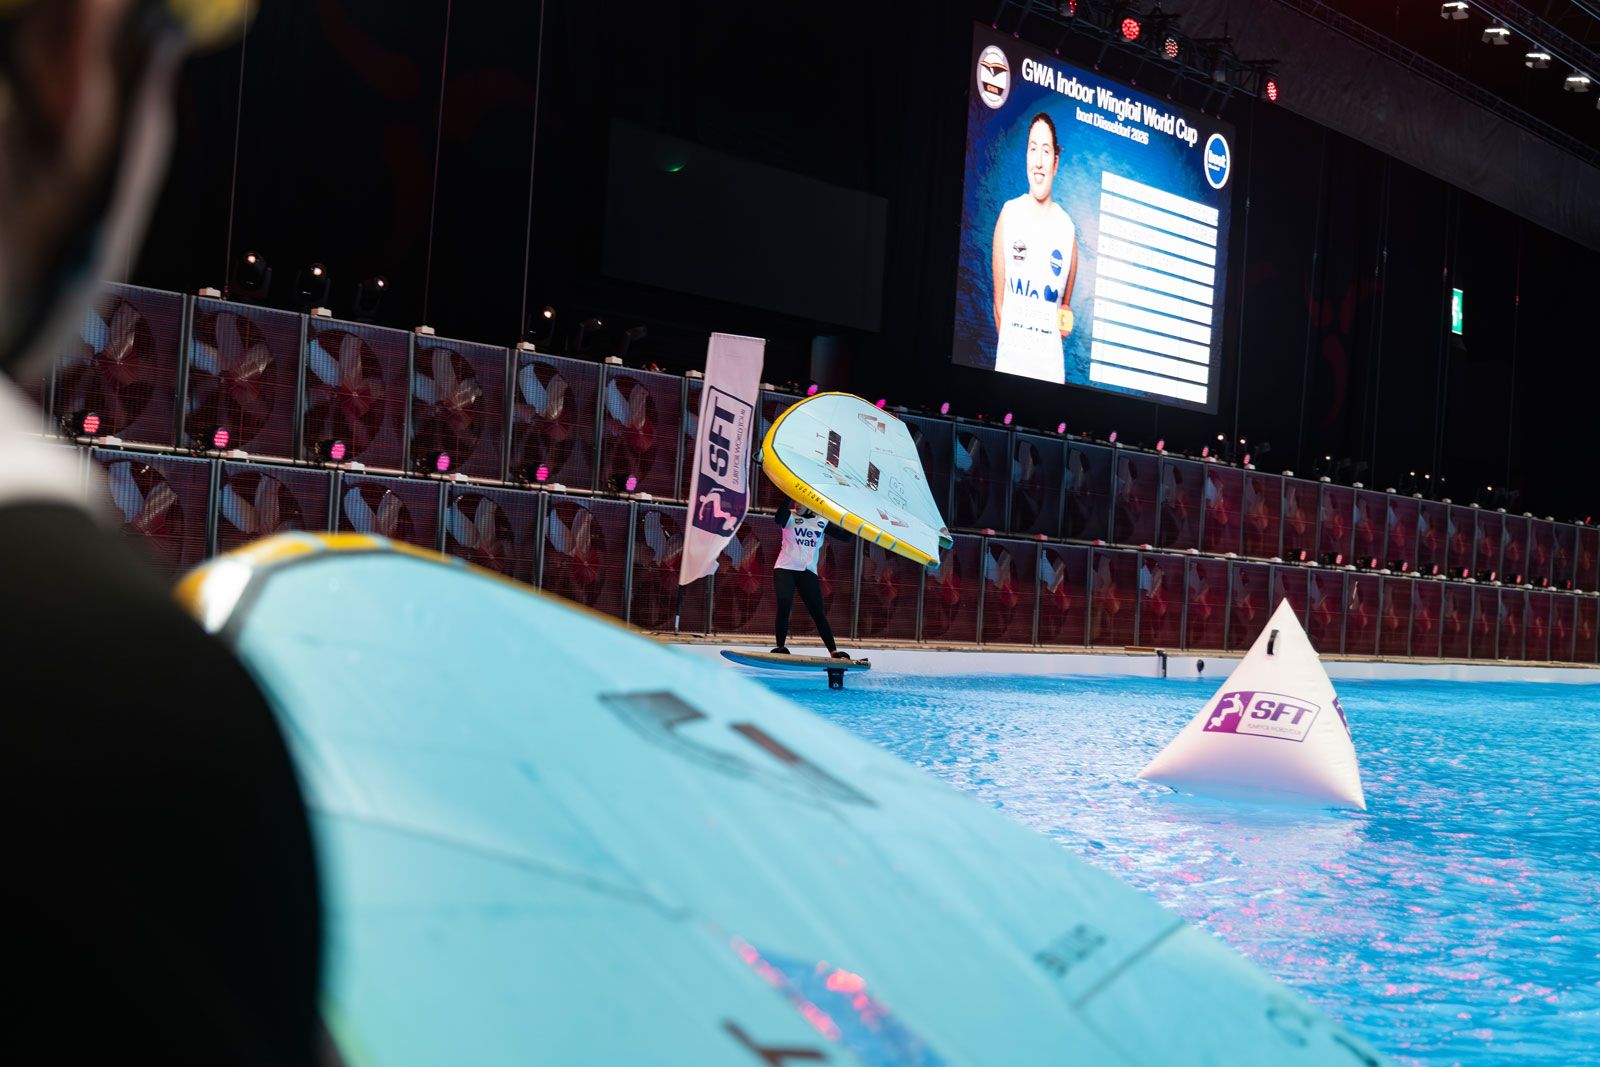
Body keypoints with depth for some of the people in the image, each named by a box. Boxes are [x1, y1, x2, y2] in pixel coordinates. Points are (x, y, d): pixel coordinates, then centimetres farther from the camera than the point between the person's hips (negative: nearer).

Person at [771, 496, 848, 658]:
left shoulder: (822, 522, 8)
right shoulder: (789, 516, 0)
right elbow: (778, 518, -24)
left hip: (808, 572, 2)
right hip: (785, 568, -2)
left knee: (818, 612, -2)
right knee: (784, 606, -18)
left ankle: (833, 651, 1)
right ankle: (781, 646, -7)